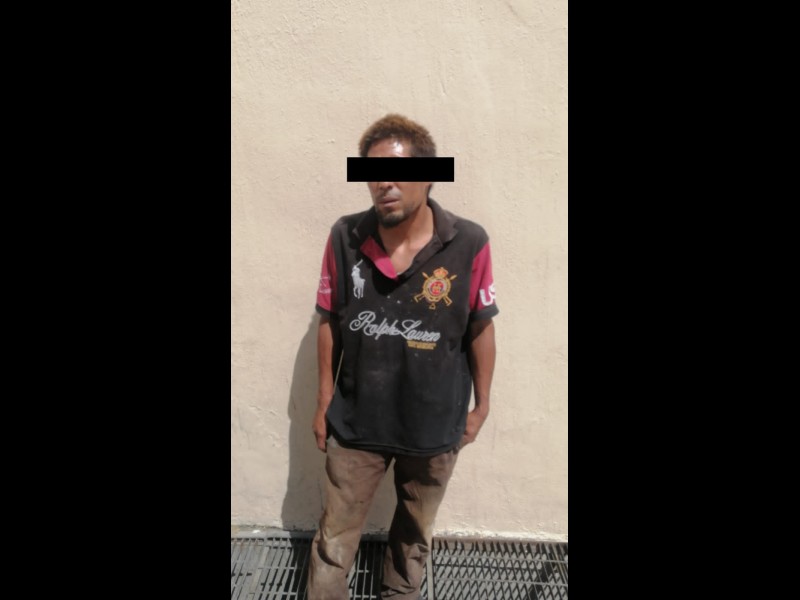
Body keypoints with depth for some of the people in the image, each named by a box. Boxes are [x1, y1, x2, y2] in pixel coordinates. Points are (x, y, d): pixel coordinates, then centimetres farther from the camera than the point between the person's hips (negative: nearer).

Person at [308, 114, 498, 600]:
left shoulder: (470, 244, -17)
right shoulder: (345, 237, -12)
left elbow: (481, 329, -5)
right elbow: (329, 322, -2)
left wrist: (481, 404, 3)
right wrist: (324, 401, 3)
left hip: (436, 425, 0)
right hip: (355, 421, 0)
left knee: (416, 531, 25)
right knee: (336, 534, 16)